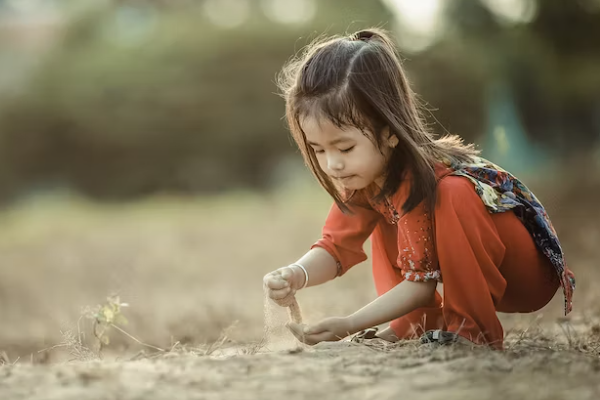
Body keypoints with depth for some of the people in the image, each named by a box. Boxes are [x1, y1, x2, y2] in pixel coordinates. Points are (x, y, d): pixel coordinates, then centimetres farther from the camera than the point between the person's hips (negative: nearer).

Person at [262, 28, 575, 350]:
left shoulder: (422, 179, -30)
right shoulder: (365, 172, -6)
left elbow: (422, 281, -26)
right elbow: (336, 246, -5)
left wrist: (349, 325, -33)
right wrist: (295, 276, -26)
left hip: (533, 272, -8)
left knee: (454, 196, -33)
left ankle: (474, 328, -24)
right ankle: (416, 325, 2)